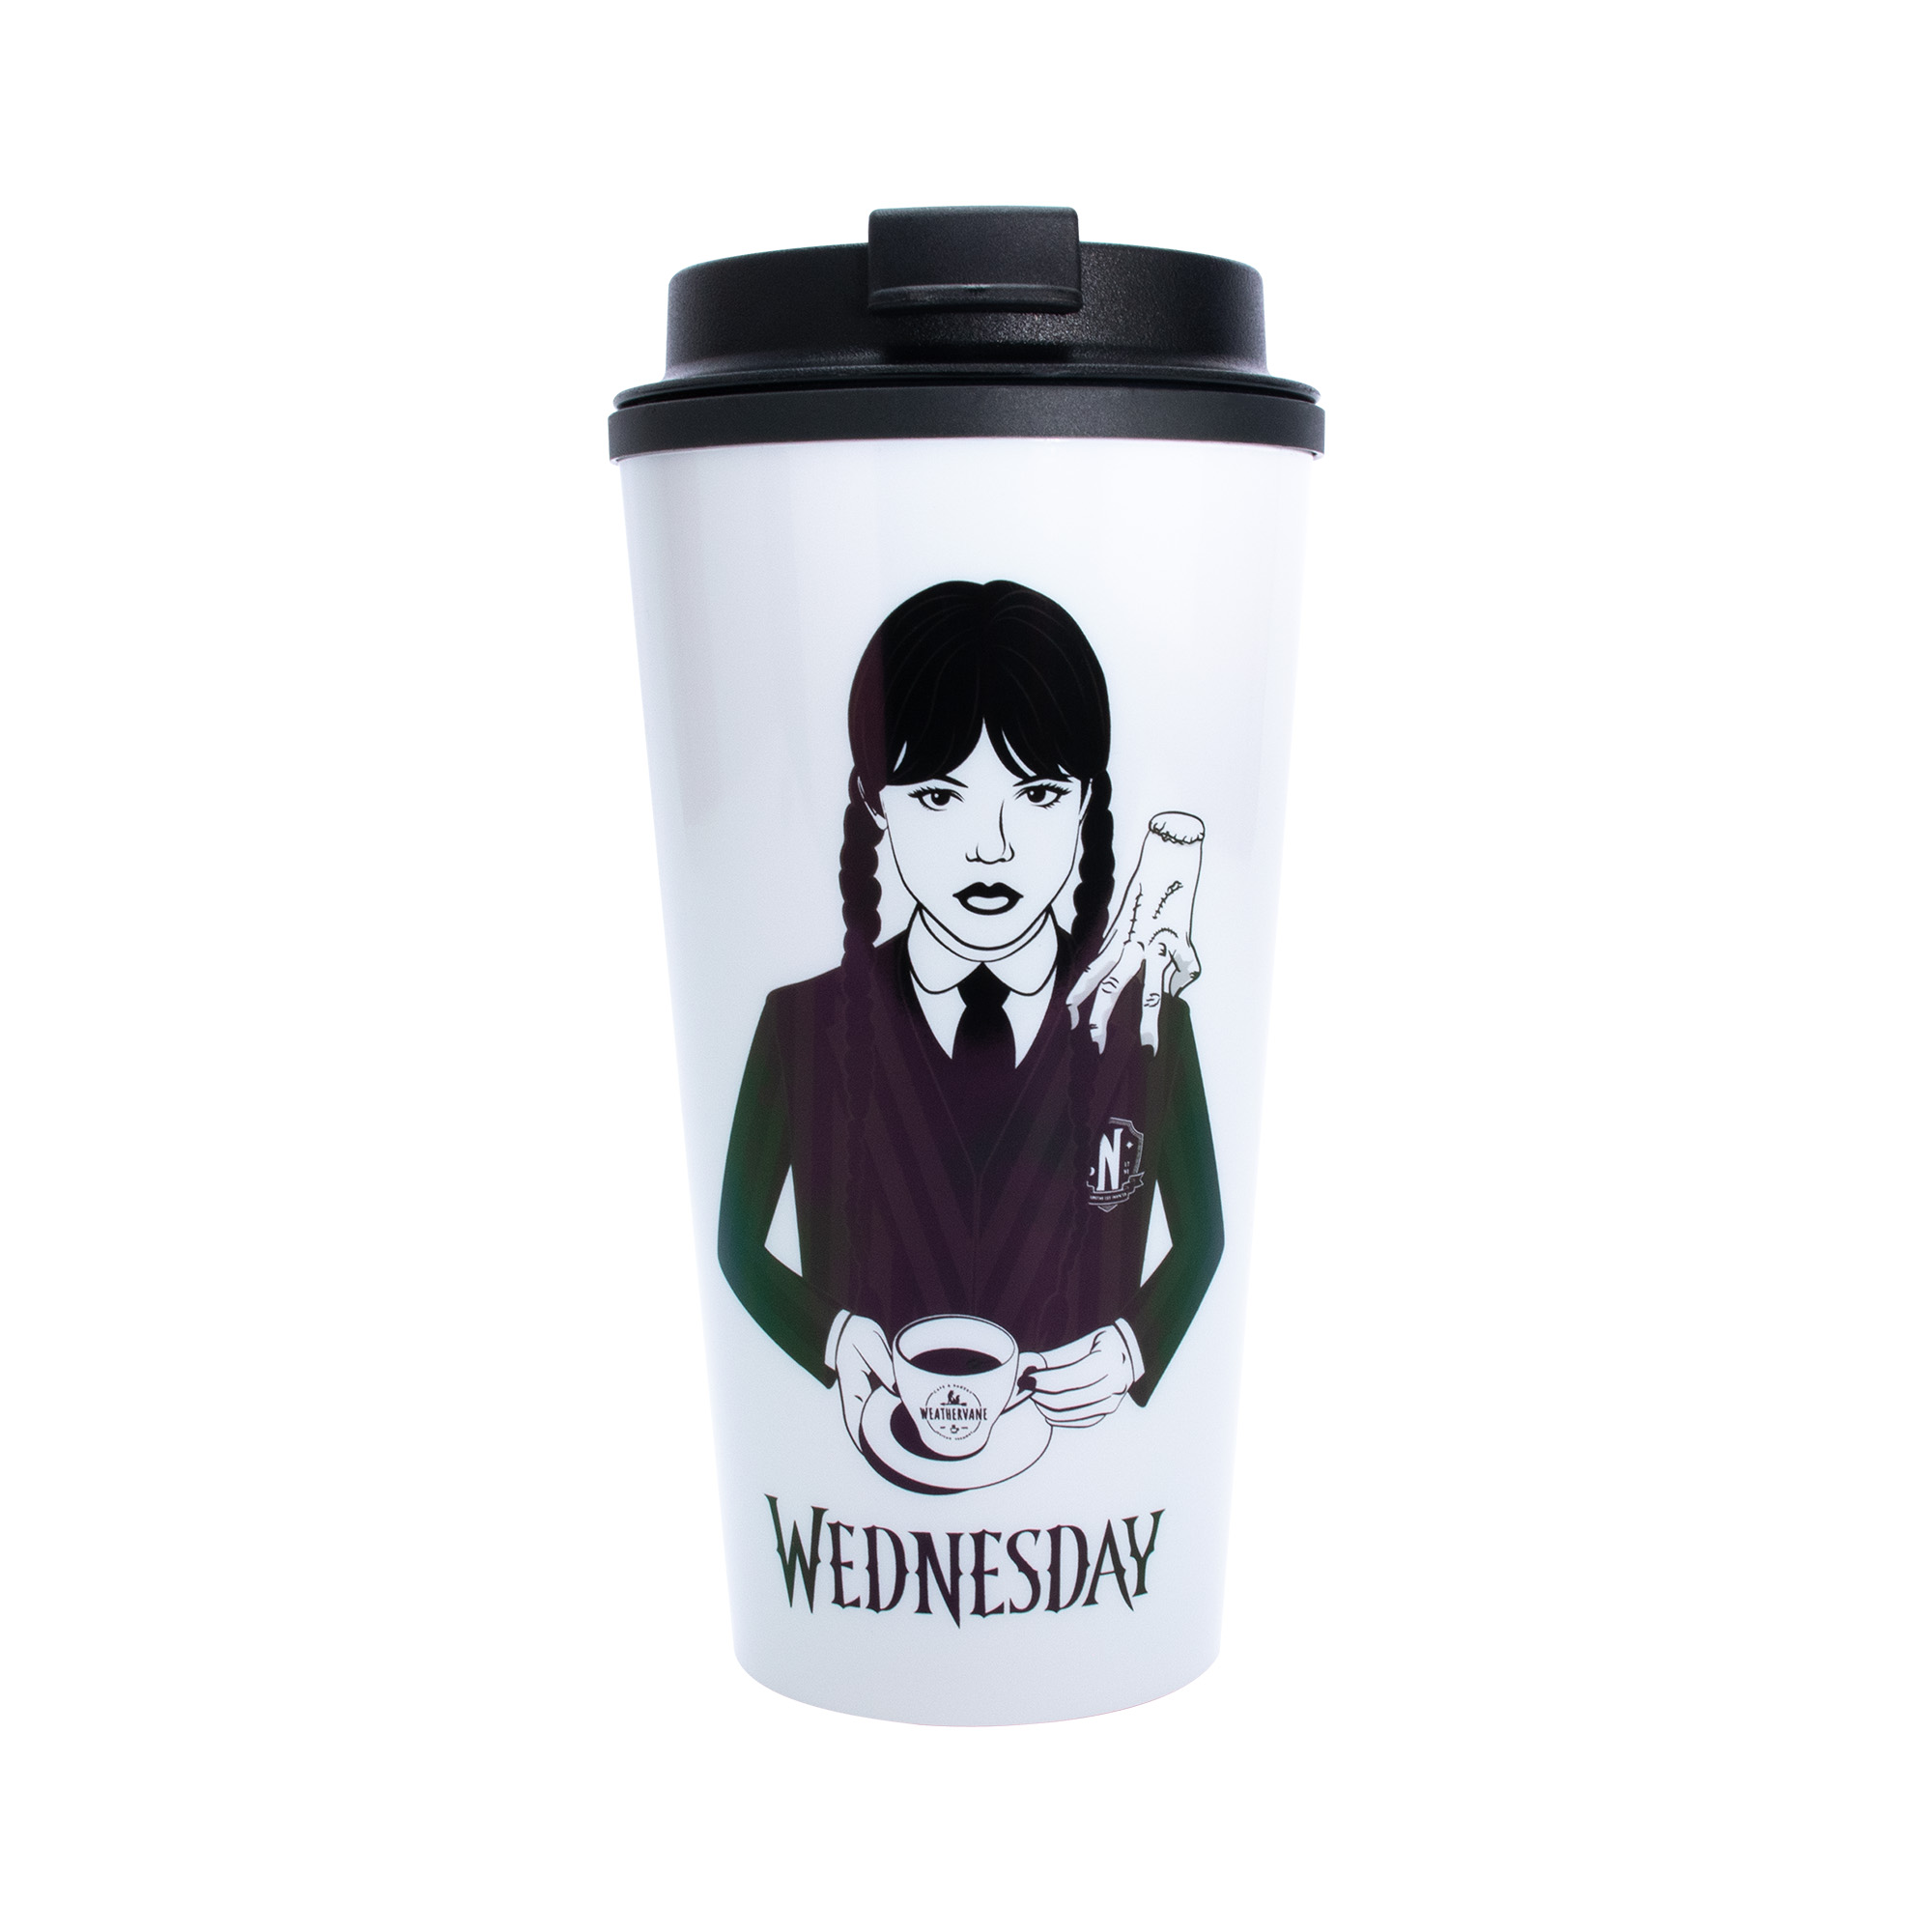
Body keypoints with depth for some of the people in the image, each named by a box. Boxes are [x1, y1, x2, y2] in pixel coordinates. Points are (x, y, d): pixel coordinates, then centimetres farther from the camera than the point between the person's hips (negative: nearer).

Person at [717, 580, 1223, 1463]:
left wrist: (1135, 1346, -13)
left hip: (1078, 1441, 1)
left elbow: (1201, 1236, 3)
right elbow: (739, 1242, 1)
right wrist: (835, 1334, -14)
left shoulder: (1146, 1013, -10)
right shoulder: (802, 1023, -11)